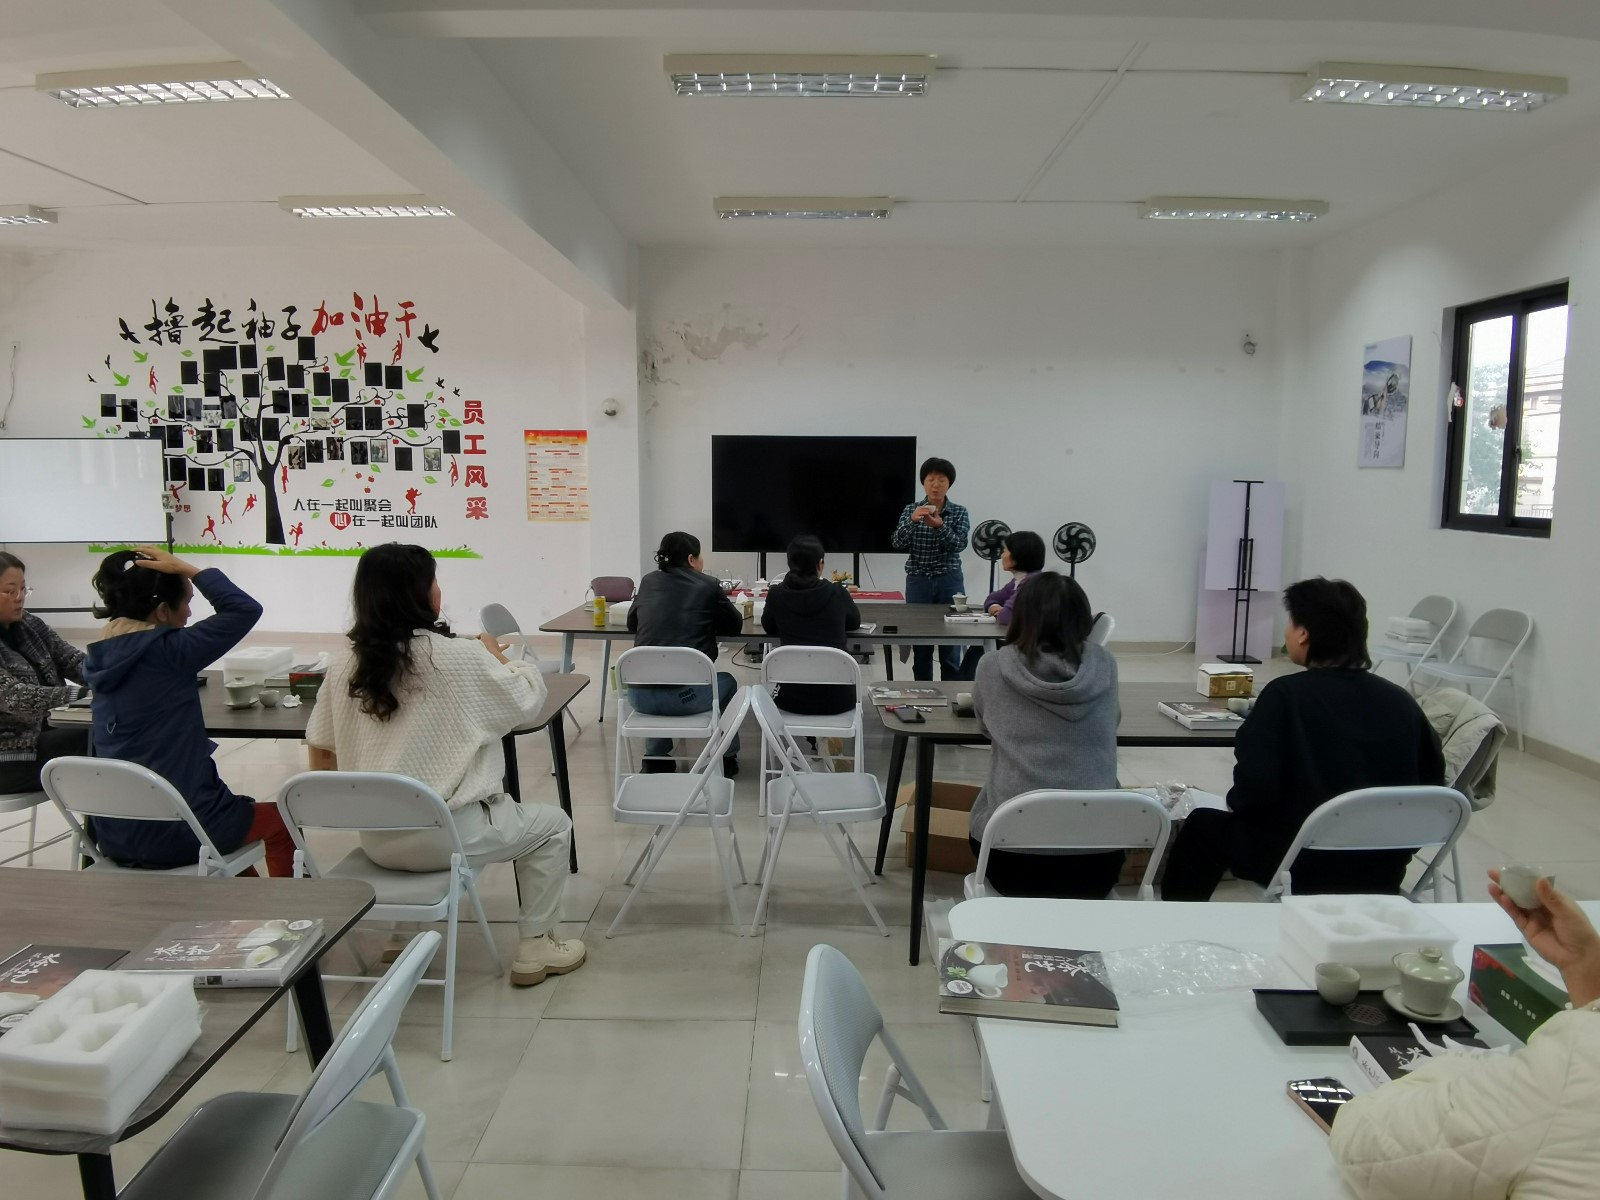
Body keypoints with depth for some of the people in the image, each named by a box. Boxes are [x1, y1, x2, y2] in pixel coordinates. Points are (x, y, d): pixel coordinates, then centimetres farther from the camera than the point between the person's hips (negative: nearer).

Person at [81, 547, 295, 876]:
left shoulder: (102, 657, 3)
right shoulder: (168, 650, -19)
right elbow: (245, 609, -15)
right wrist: (186, 569, -10)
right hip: (177, 831, -8)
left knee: (234, 809, 36)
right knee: (281, 822, 20)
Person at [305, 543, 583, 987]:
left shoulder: (347, 667, 0)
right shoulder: (459, 657, -16)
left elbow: (320, 754, 6)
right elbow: (529, 700, -2)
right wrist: (497, 658, 15)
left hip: (375, 840, 6)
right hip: (443, 836, -6)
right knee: (552, 824, 17)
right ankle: (535, 947, 18)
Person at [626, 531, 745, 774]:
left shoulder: (649, 582, 13)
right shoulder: (708, 585, 3)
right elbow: (735, 625, 16)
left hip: (640, 695, 3)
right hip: (685, 694, -3)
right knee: (727, 682, 30)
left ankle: (655, 758, 39)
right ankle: (727, 758, 37)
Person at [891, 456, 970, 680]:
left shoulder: (959, 512, 2)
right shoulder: (911, 510, 4)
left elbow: (959, 545, -12)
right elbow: (897, 543, -8)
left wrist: (940, 525, -28)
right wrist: (912, 521, -24)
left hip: (950, 581, -1)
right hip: (918, 581, 1)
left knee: (951, 646, 1)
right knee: (920, 646, 6)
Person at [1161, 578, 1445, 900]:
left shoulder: (1286, 694, -15)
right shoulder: (1402, 701, -1)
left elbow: (1255, 789, -22)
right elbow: (1432, 781, 5)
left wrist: (1235, 802, 0)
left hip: (1304, 867, -6)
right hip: (1383, 873, 6)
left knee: (1204, 825, 19)